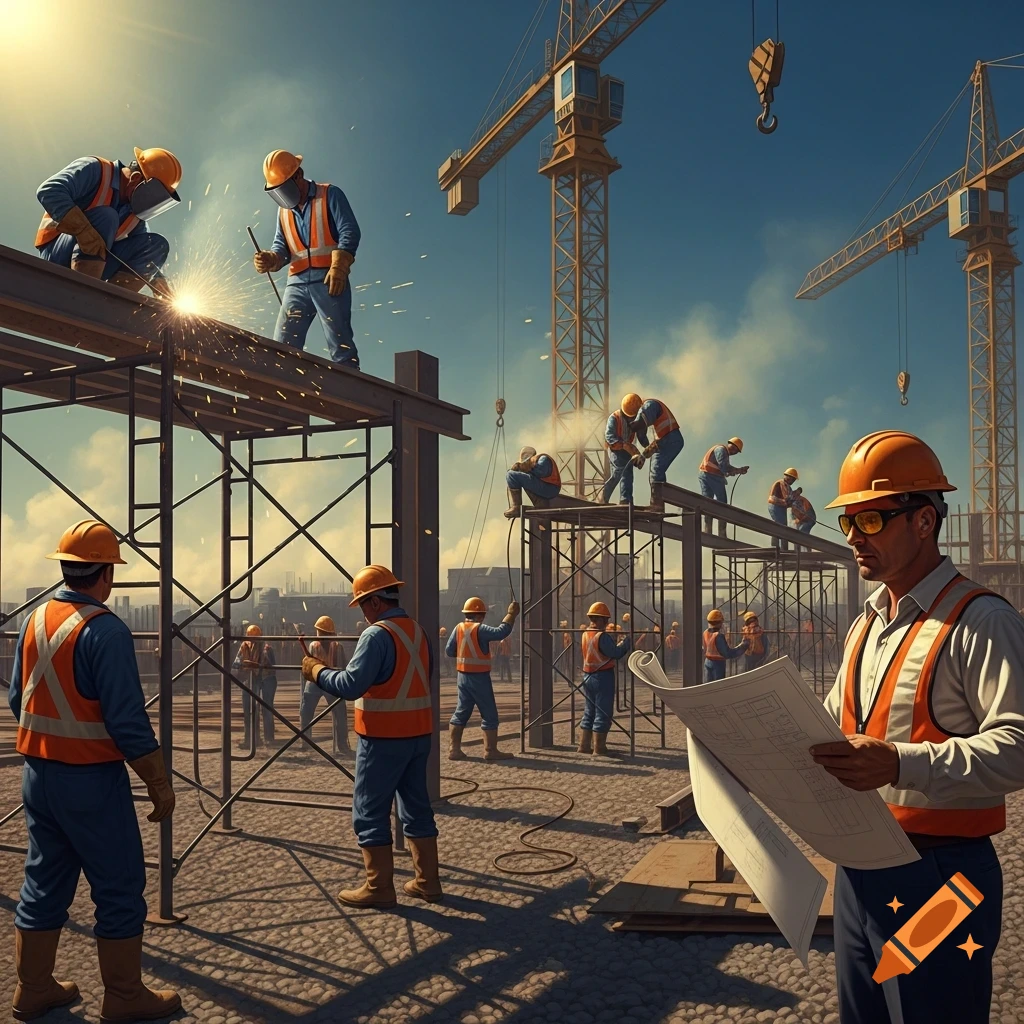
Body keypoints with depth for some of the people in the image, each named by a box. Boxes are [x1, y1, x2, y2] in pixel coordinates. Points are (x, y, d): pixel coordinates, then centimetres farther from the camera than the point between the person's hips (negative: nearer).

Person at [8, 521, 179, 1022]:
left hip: (37, 774, 8)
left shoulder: (34, 620, 3)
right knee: (119, 889, 5)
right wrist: (159, 783, -13)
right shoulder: (105, 630, -20)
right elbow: (128, 722, -21)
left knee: (44, 885, 18)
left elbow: (17, 698, 13)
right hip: (91, 779, -7)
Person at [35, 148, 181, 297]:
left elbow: (148, 258, 8)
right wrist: (83, 230, -39)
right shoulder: (94, 170, -14)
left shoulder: (135, 209, 5)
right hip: (58, 254, -6)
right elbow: (48, 191, -29)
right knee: (105, 216, -29)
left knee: (158, 244, -7)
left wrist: (168, 298, -4)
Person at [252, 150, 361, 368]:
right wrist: (270, 259, -9)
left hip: (328, 280, -6)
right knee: (283, 345, -2)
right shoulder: (284, 210, 22)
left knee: (340, 344, -7)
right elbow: (281, 246, 16)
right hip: (297, 283, 6)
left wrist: (338, 268, -19)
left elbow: (349, 231, -7)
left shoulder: (330, 195, 4)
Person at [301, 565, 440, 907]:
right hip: (418, 734, 8)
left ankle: (379, 887, 8)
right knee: (416, 807, 15)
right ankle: (427, 882, 19)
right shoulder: (418, 631, 9)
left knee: (369, 812, 3)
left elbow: (350, 686, -23)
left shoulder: (377, 635, -17)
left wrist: (317, 670, -8)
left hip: (383, 738, -8)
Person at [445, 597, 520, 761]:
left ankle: (454, 749, 11)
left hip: (463, 676, 6)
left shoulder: (458, 628, 3)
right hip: (479, 677, -6)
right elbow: (502, 632, -26)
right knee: (489, 715, 3)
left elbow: (449, 651, 4)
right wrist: (511, 614, -16)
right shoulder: (480, 629, -14)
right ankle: (490, 750, 4)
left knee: (461, 712, 12)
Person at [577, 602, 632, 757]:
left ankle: (584, 746, 19)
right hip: (603, 677, -8)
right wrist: (627, 640, -9)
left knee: (589, 711, 16)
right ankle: (599, 748, 2)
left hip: (588, 676, 8)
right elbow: (615, 653, -19)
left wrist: (615, 641, 12)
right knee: (603, 713, -1)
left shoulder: (585, 634, 8)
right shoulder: (603, 636, -17)